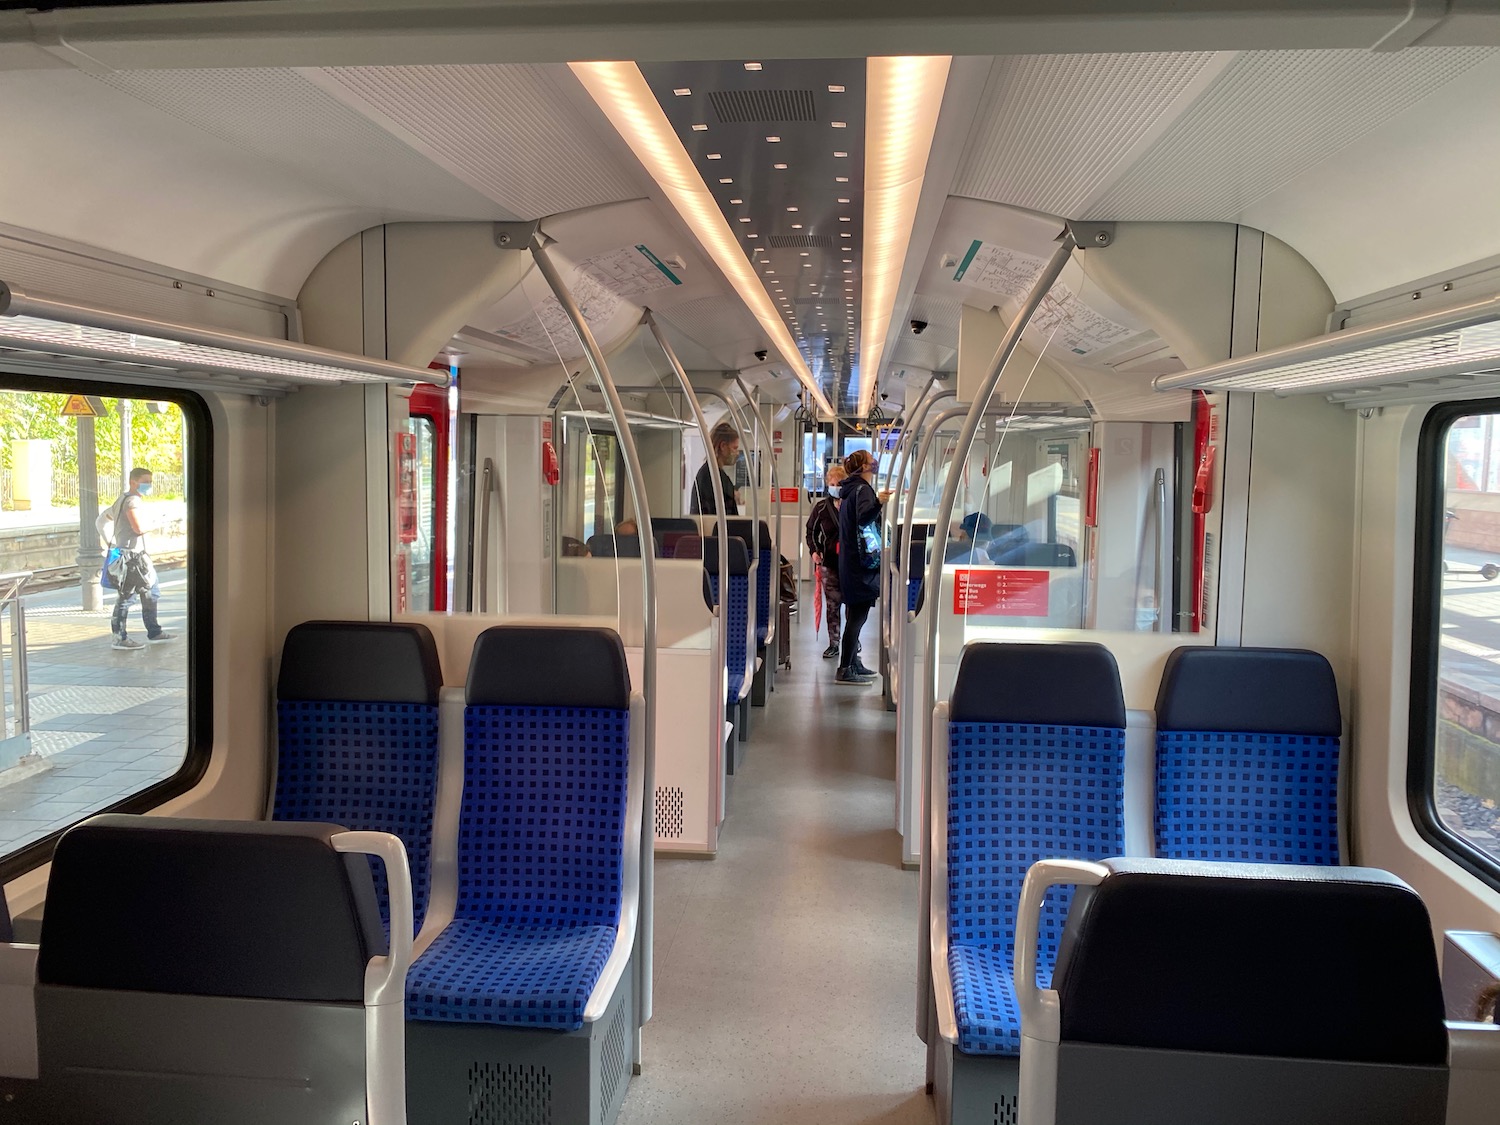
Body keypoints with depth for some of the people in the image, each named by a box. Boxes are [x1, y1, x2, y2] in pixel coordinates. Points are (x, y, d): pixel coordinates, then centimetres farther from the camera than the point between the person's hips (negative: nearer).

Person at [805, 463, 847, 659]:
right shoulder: (821, 508, 2)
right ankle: (833, 644, 12)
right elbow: (811, 531, 14)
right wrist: (814, 551, -1)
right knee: (832, 604, 5)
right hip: (829, 562, 2)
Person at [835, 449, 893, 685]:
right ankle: (845, 670, -9)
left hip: (850, 562, 10)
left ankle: (852, 664, 23)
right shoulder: (863, 489, -13)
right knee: (858, 615, -9)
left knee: (854, 615, 15)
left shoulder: (849, 490, 17)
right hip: (862, 563, -10)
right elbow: (863, 519, -31)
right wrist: (879, 502, -47)